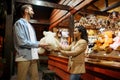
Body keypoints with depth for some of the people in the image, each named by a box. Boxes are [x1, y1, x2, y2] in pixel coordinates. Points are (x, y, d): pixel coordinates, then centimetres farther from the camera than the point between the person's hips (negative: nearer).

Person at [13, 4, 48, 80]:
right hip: (24, 57, -7)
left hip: (33, 57, 7)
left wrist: (42, 44, 2)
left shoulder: (30, 25, 18)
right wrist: (39, 44, -14)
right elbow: (22, 42, -16)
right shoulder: (19, 23, -5)